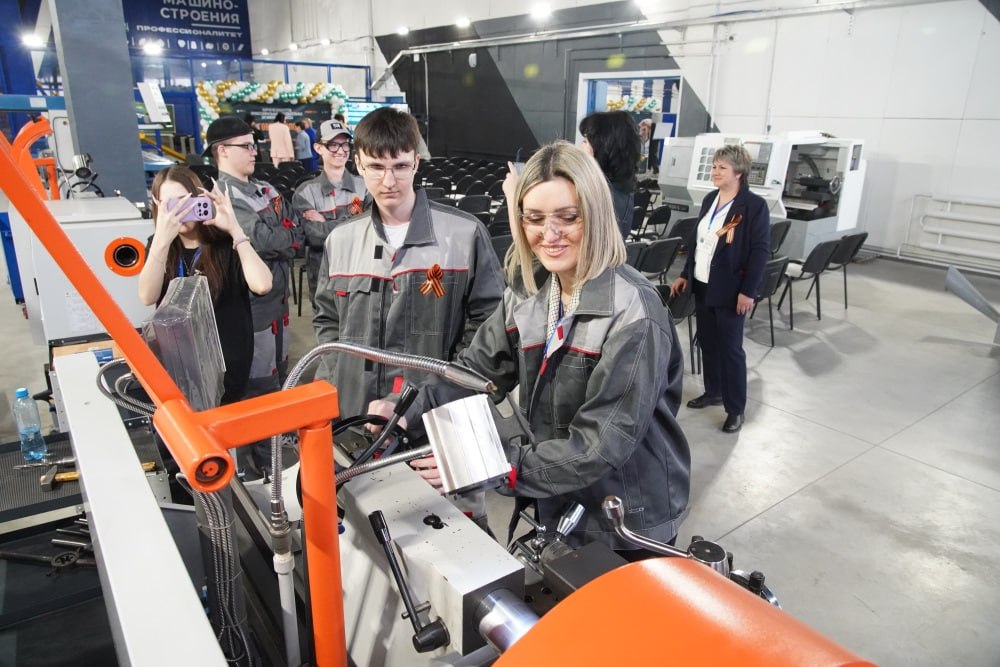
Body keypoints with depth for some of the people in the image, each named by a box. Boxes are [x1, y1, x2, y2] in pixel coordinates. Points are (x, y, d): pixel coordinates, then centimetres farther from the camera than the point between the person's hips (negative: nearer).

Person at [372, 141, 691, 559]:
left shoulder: (632, 312, -25)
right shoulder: (528, 292, -4)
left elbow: (603, 442, -27)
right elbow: (477, 368, -7)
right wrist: (409, 413, -24)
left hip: (631, 522, -5)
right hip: (557, 504, 6)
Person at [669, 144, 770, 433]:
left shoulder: (754, 205, -12)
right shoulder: (709, 200, 10)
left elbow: (761, 250, -14)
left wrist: (748, 291, -18)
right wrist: (685, 274, 14)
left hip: (730, 290, -7)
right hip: (702, 285, 7)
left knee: (730, 347, -1)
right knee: (707, 342, 15)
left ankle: (736, 408, 10)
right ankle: (713, 391, 32)